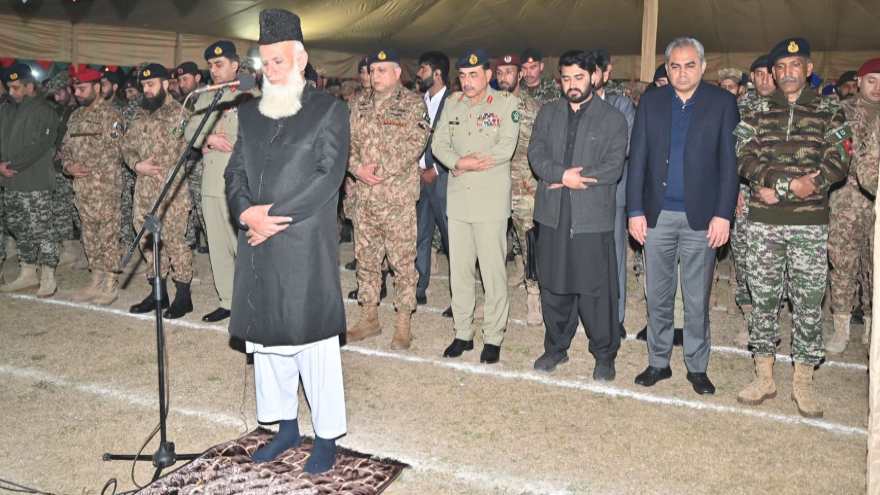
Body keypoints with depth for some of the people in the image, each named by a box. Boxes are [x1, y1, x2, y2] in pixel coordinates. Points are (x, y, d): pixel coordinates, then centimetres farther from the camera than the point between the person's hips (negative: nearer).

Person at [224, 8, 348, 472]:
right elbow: (235, 172, 12)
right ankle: (285, 427, 27)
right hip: (257, 246, 6)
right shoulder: (249, 111, 15)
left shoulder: (328, 109, 0)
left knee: (312, 338, 0)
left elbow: (329, 176, -9)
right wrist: (246, 211, -9)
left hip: (305, 246, -5)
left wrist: (273, 216, -13)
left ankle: (327, 435, 13)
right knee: (265, 336, 12)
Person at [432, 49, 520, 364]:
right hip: (457, 199, 5)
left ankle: (493, 338, 12)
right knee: (459, 269, 10)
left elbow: (506, 148, -13)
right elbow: (439, 144, 7)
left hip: (491, 199, -5)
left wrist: (465, 164, -10)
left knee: (493, 271, 0)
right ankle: (462, 334, 22)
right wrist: (460, 162, -12)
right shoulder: (452, 104, 13)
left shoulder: (507, 103, -3)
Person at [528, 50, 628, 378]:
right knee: (553, 286, 11)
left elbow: (613, 167, -7)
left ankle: (605, 355, 16)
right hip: (553, 215, 4)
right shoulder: (548, 113, 13)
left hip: (593, 216, -3)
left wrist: (568, 180, -11)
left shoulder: (613, 119, 2)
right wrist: (562, 175, -16)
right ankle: (556, 347, 27)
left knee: (596, 290, 0)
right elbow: (536, 154, 2)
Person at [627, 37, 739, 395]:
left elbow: (729, 162, -3)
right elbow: (637, 158, 3)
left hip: (701, 216, -2)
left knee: (697, 299, 7)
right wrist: (635, 210, -2)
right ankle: (658, 362, 24)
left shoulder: (722, 103, 0)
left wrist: (723, 214, -9)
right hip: (657, 215, 2)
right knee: (658, 296, 11)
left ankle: (697, 367, 21)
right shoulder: (651, 101, 5)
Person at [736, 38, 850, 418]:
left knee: (809, 301, 2)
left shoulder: (829, 112, 5)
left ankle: (802, 382, 14)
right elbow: (746, 160, -1)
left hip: (810, 220, -1)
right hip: (763, 221, 1)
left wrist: (778, 187, -15)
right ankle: (764, 376, 17)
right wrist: (791, 183, -16)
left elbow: (838, 162, -4)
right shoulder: (757, 112, 8)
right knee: (763, 297, 5)